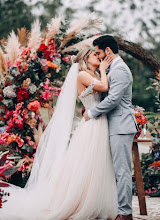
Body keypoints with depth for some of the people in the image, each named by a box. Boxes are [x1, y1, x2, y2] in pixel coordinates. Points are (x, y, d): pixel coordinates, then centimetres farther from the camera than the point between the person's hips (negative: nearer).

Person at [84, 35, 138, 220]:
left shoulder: (119, 70, -14)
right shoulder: (114, 69, 20)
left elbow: (113, 99, -20)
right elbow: (108, 95, 24)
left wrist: (92, 113, -10)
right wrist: (90, 108, 11)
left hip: (121, 126, -11)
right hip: (117, 126, 11)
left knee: (122, 170, -8)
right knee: (120, 170, 11)